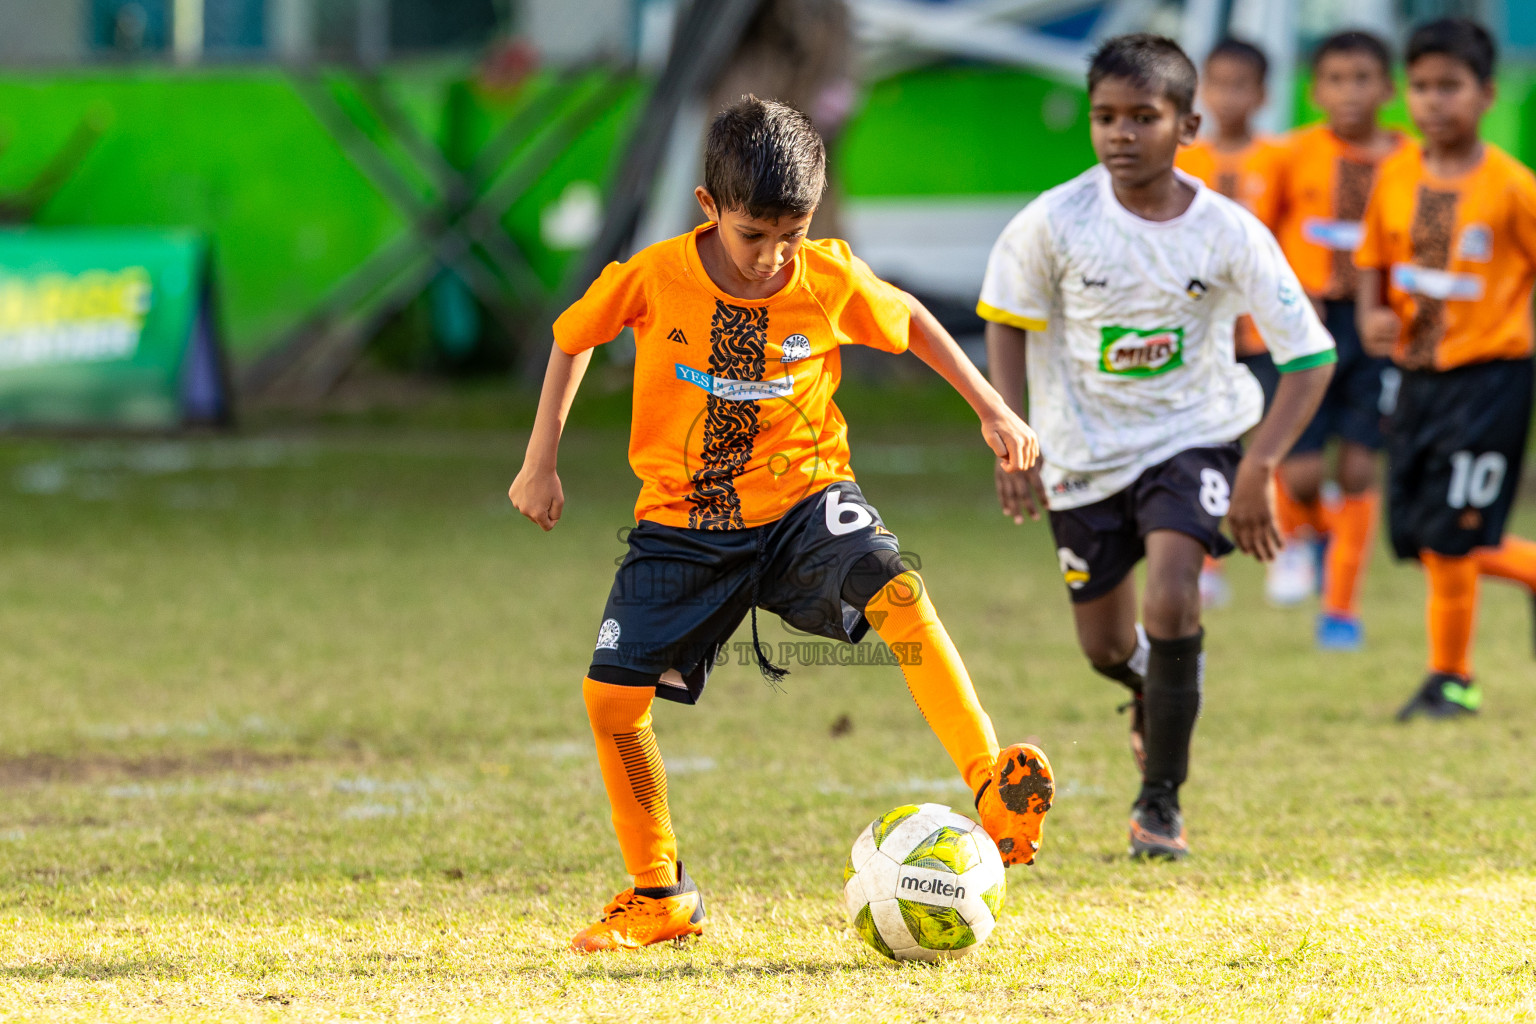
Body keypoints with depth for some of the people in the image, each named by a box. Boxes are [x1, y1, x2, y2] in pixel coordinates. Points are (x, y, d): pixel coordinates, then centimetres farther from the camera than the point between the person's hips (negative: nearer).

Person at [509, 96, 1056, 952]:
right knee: (612, 696, -9)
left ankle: (997, 794, -35)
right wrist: (542, 460, 5)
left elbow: (910, 320, 11)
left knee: (897, 591, -32)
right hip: (684, 520, 1)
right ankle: (660, 896, 12)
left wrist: (992, 407, 6)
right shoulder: (653, 278, -13)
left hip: (803, 499, -1)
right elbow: (573, 339, 6)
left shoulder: (832, 281, -11)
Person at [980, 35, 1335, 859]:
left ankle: (1160, 800, -9)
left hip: (1192, 435, -2)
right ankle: (1153, 693, 50)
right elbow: (1005, 319, 1)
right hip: (1084, 451, 2)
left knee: (1172, 597, -24)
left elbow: (1310, 355, -14)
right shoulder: (1056, 223, -16)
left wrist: (1259, 470, -23)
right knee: (1105, 646, 10)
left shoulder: (1229, 233, -17)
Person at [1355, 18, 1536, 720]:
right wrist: (1372, 315, -5)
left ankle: (1451, 679, 10)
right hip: (1418, 373, 6)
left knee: (1449, 535, -6)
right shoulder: (1396, 177, 4)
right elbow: (1374, 261, 13)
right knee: (1415, 536, 5)